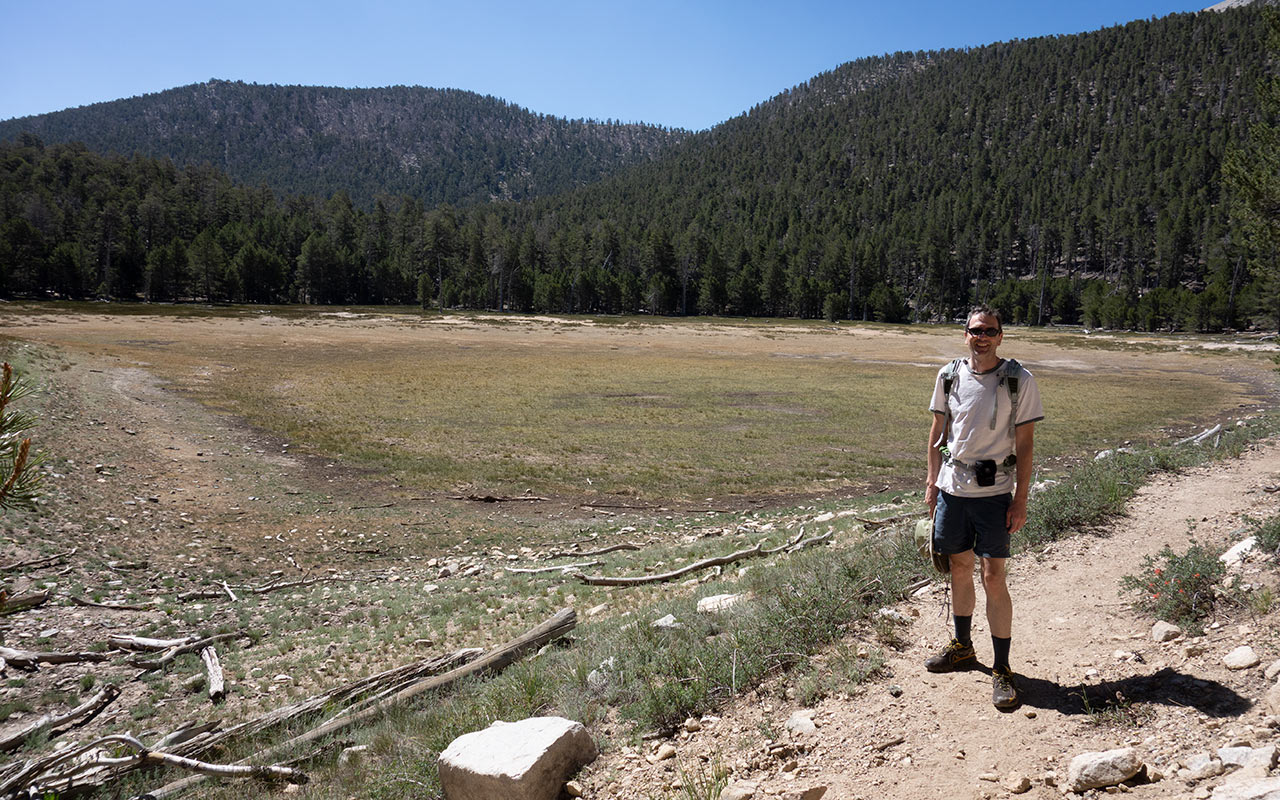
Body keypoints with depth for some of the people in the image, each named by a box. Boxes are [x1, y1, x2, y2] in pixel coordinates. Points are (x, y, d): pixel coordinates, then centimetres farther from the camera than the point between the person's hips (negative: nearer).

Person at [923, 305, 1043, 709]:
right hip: (952, 488, 4)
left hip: (994, 492, -3)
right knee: (959, 569, 15)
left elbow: (1025, 444, -5)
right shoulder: (949, 376, 4)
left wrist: (1021, 500, -8)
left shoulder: (1019, 380, -6)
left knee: (994, 578, -3)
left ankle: (1002, 670, 10)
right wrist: (932, 482, 9)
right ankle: (962, 647, 34)